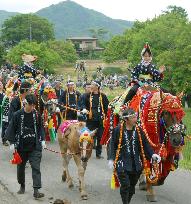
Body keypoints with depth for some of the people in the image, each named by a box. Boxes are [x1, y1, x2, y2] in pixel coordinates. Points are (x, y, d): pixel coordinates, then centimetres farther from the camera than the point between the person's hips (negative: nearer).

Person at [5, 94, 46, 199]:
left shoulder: (37, 114, 0)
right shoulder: (17, 115, -7)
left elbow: (40, 128, 12)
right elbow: (11, 129, -1)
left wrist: (42, 140, 4)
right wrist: (12, 142, -6)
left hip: (35, 147, 0)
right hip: (21, 147, 0)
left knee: (36, 168, -9)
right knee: (21, 167, 14)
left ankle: (36, 190, -12)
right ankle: (22, 186, 35)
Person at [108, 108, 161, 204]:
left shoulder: (139, 130, 3)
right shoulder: (118, 130, -8)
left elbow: (145, 144, 7)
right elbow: (113, 145, -4)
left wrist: (152, 154, -8)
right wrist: (111, 159, -12)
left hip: (135, 164, 4)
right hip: (122, 163, -4)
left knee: (132, 187, 14)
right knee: (125, 185, -10)